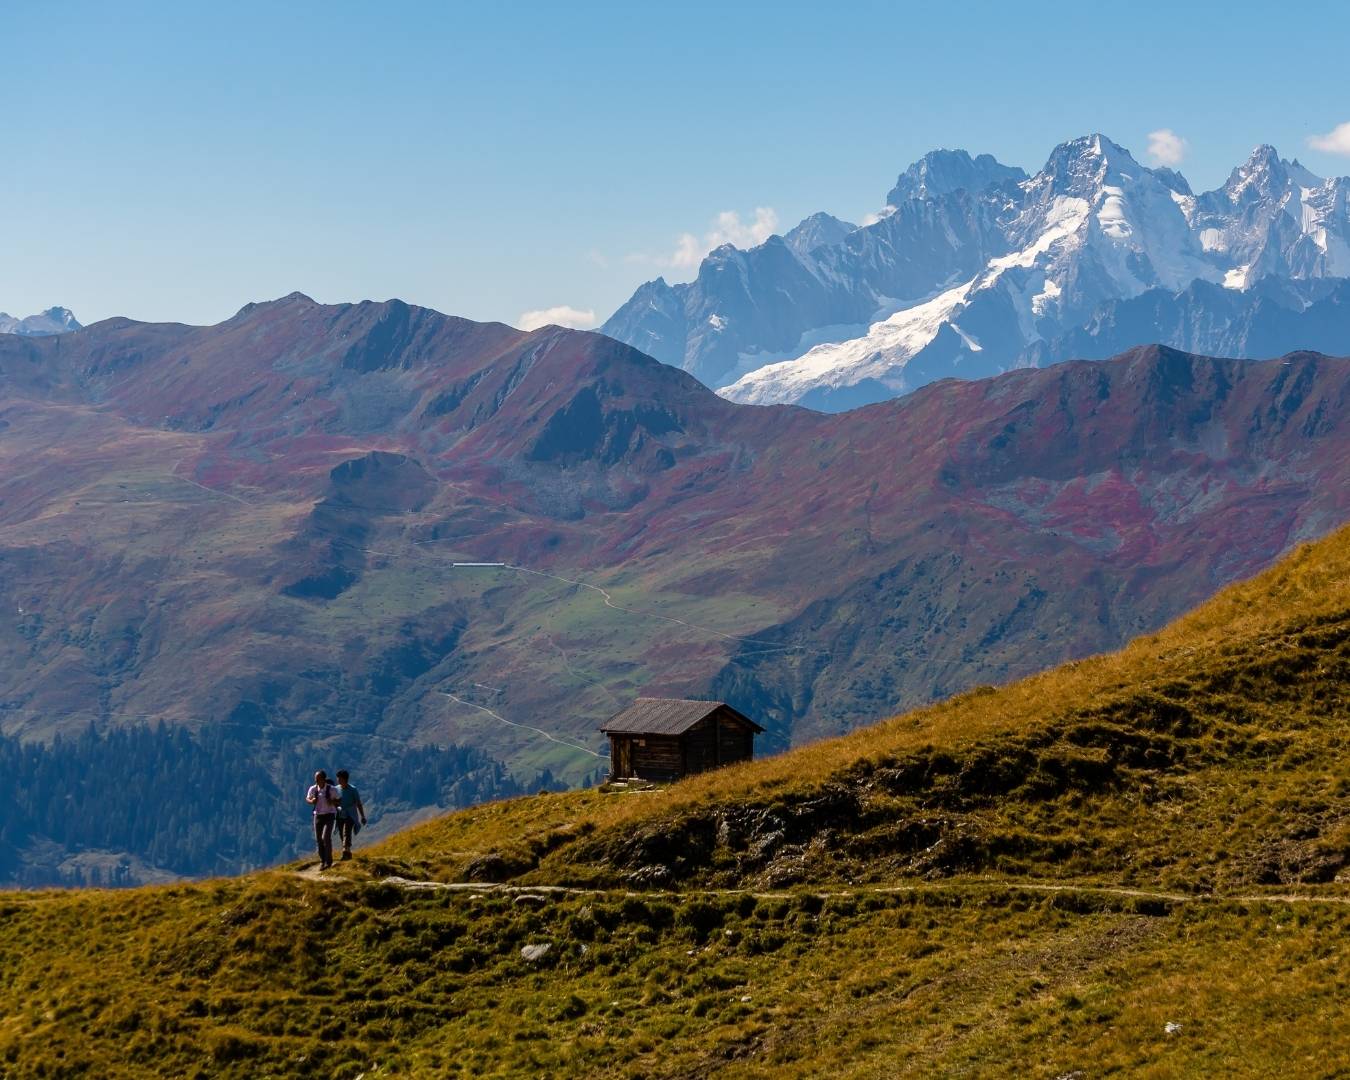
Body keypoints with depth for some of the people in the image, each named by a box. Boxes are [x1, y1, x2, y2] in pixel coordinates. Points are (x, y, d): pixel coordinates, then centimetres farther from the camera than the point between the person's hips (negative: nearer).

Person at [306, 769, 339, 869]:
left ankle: (328, 861, -3)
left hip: (329, 815, -4)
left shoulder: (332, 789, -13)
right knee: (318, 839, 7)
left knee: (326, 837, -16)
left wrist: (332, 802, -24)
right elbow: (307, 798, 13)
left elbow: (338, 801, -2)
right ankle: (322, 860, 25)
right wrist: (311, 801, -9)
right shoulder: (313, 789, -4)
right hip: (318, 816, 4)